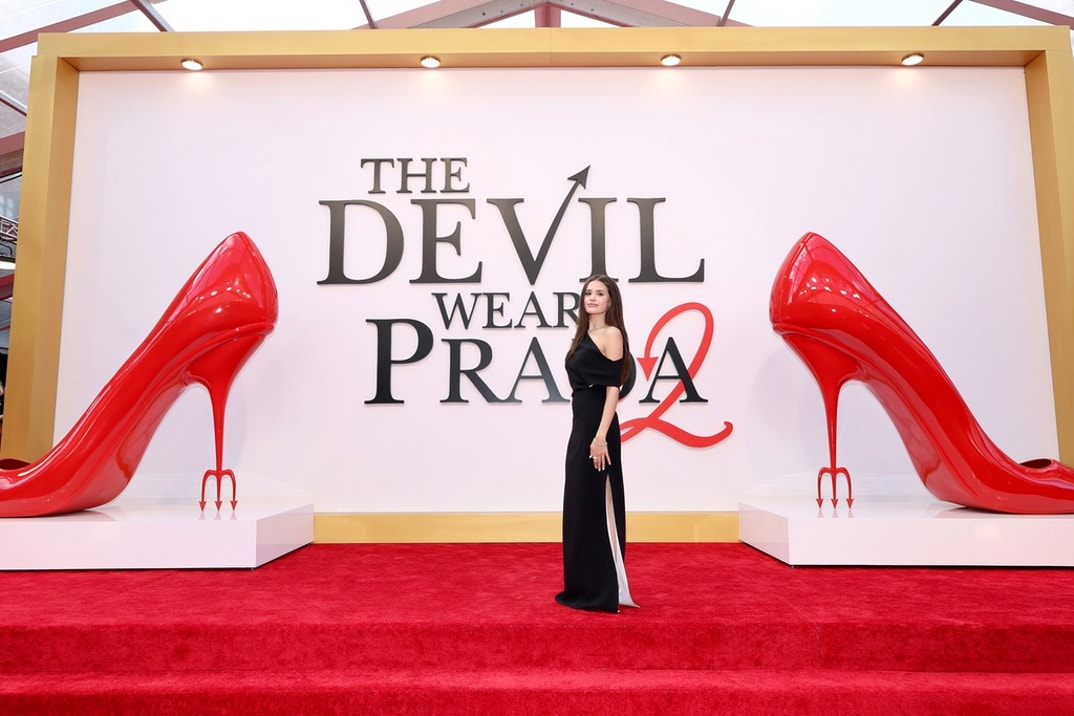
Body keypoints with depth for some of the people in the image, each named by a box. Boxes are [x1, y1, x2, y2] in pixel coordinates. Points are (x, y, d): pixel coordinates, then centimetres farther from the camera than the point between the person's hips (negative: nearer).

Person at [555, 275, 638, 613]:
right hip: (580, 426, 9)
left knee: (596, 505, -4)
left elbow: (613, 388, -15)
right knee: (578, 505, 13)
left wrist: (601, 435, -23)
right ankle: (582, 588, 24)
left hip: (597, 427, -9)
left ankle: (604, 591, 7)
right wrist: (584, 432, 17)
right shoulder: (583, 335, 17)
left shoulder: (611, 334, -7)